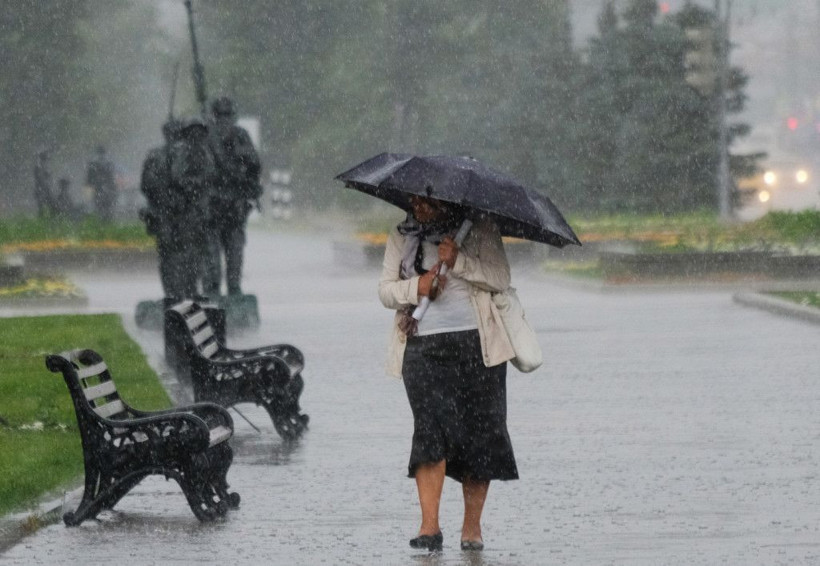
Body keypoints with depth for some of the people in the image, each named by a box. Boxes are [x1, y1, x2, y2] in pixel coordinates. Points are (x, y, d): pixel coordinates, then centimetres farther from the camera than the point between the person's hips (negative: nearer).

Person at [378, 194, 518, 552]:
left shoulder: (479, 230, 6)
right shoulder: (402, 237, 14)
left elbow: (500, 278, -4)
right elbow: (385, 290, 11)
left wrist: (459, 262, -16)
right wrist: (416, 288, -9)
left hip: (477, 345, -1)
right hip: (422, 345, 1)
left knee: (479, 432, -1)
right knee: (430, 427, -14)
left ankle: (472, 527, 7)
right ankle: (429, 526, -16)